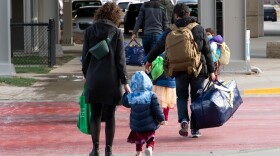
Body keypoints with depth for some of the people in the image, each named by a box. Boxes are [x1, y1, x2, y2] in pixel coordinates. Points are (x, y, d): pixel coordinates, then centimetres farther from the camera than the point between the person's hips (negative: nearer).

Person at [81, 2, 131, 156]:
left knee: (95, 115, 10)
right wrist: (125, 82, 0)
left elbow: (85, 57, 5)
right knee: (110, 116, 4)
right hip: (111, 80, -1)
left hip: (93, 79, 2)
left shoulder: (90, 31, 1)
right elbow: (120, 59, -5)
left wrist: (86, 75, 19)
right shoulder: (117, 32, -4)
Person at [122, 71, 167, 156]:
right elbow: (157, 109, -12)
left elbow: (124, 102, 15)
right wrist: (161, 119, 0)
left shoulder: (131, 97, -8)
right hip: (150, 125, -2)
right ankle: (149, 148, -16)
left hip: (136, 126, 2)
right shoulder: (151, 95, -14)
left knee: (138, 139, 23)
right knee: (150, 139, 11)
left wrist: (126, 93, 30)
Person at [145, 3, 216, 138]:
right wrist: (211, 71, 7)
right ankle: (195, 129, 7)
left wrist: (149, 60, 29)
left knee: (182, 97, 14)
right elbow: (207, 52, 2)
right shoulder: (199, 29, 2)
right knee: (196, 99, 9)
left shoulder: (171, 31, 1)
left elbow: (158, 47, 12)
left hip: (180, 70, 0)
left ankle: (183, 120, -12)